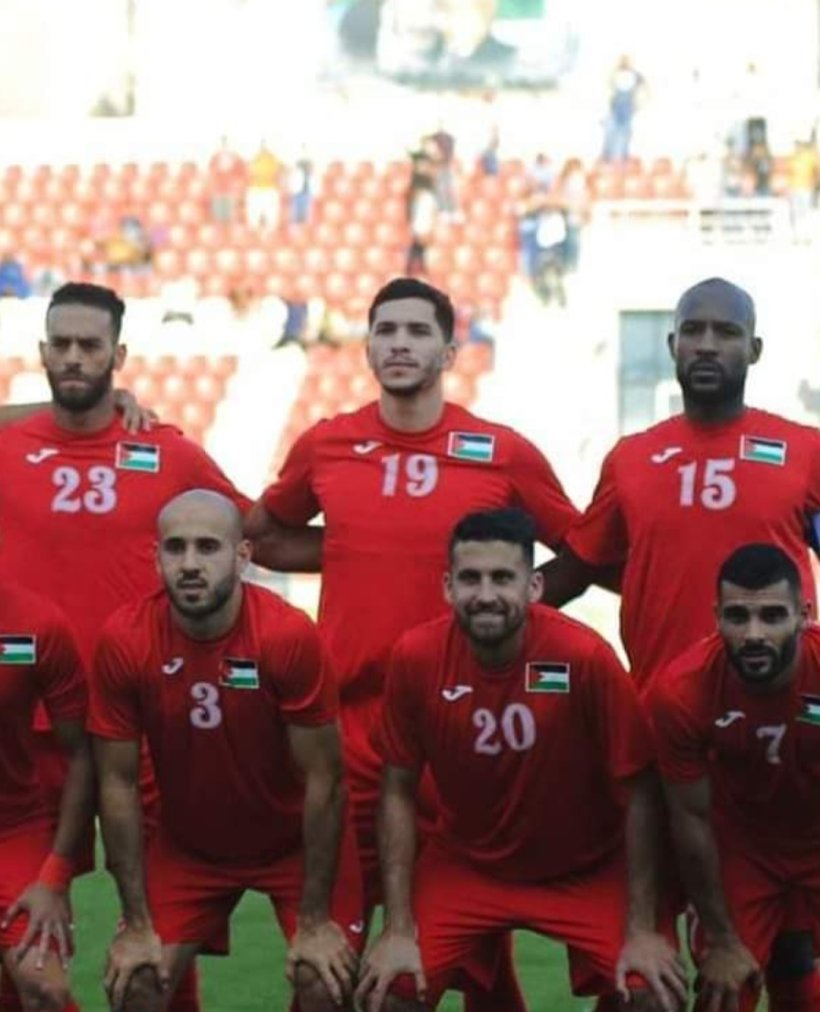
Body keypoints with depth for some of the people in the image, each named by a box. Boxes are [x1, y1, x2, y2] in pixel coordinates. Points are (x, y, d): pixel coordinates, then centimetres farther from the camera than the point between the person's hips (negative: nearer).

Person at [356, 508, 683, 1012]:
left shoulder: (585, 656, -26)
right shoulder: (416, 656, -19)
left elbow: (638, 795, -17)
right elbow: (399, 791, -7)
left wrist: (642, 930, -17)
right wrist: (399, 928, -11)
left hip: (588, 868, -2)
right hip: (464, 862, 2)